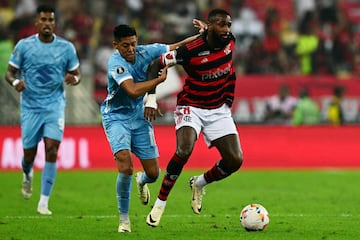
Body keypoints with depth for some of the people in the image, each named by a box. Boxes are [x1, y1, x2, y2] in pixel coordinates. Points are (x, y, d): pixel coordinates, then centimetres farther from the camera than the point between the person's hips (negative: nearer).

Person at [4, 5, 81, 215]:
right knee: (29, 153, 6)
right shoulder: (24, 46, -3)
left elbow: (76, 74, 7)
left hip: (55, 105, 0)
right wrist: (15, 82, -21)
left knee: (52, 151, -15)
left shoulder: (66, 47, -1)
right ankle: (28, 175, 46)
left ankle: (44, 203, -10)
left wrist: (74, 79, -18)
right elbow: (10, 73, 3)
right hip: (30, 106, 0)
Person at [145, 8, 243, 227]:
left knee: (235, 161, -7)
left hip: (219, 110, 5)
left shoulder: (230, 42, -6)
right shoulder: (191, 50, -22)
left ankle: (199, 183, 23)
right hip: (191, 107, -5)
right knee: (184, 151, -30)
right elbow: (158, 64, -15)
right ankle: (160, 203, -14)